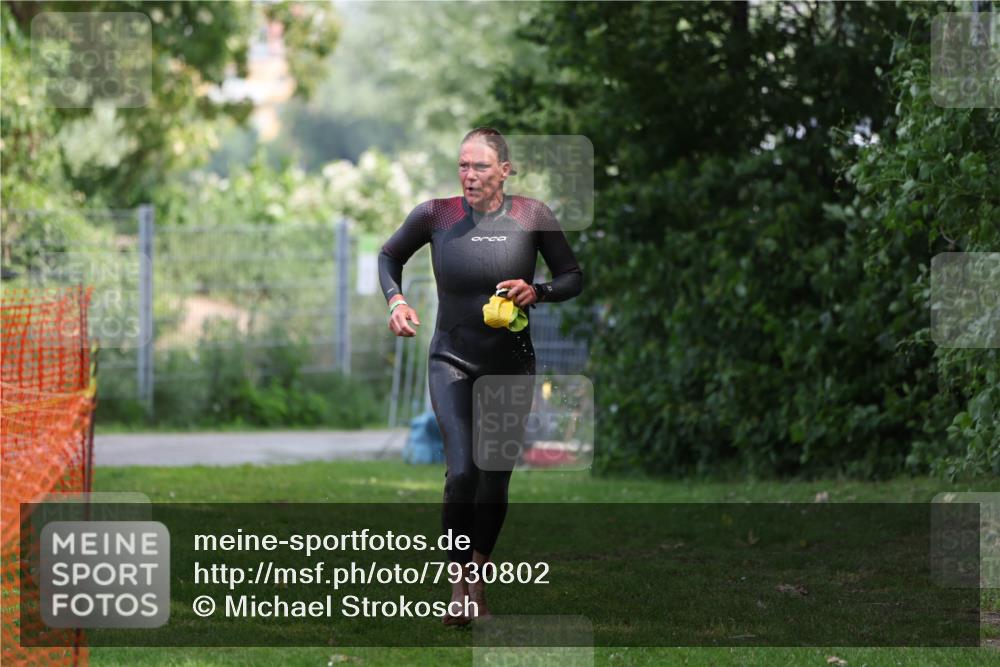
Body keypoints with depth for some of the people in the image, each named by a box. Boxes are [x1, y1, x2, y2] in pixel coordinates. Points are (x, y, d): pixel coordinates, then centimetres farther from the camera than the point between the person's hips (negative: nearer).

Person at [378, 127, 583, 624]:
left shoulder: (531, 216, -7)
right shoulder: (436, 215, -7)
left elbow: (573, 278, 4)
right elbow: (389, 256, 12)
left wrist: (538, 293, -16)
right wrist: (395, 300, -6)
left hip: (512, 363, 2)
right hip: (452, 360, -1)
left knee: (496, 479, 8)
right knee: (462, 471, -19)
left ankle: (478, 583, 26)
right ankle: (458, 588, -8)